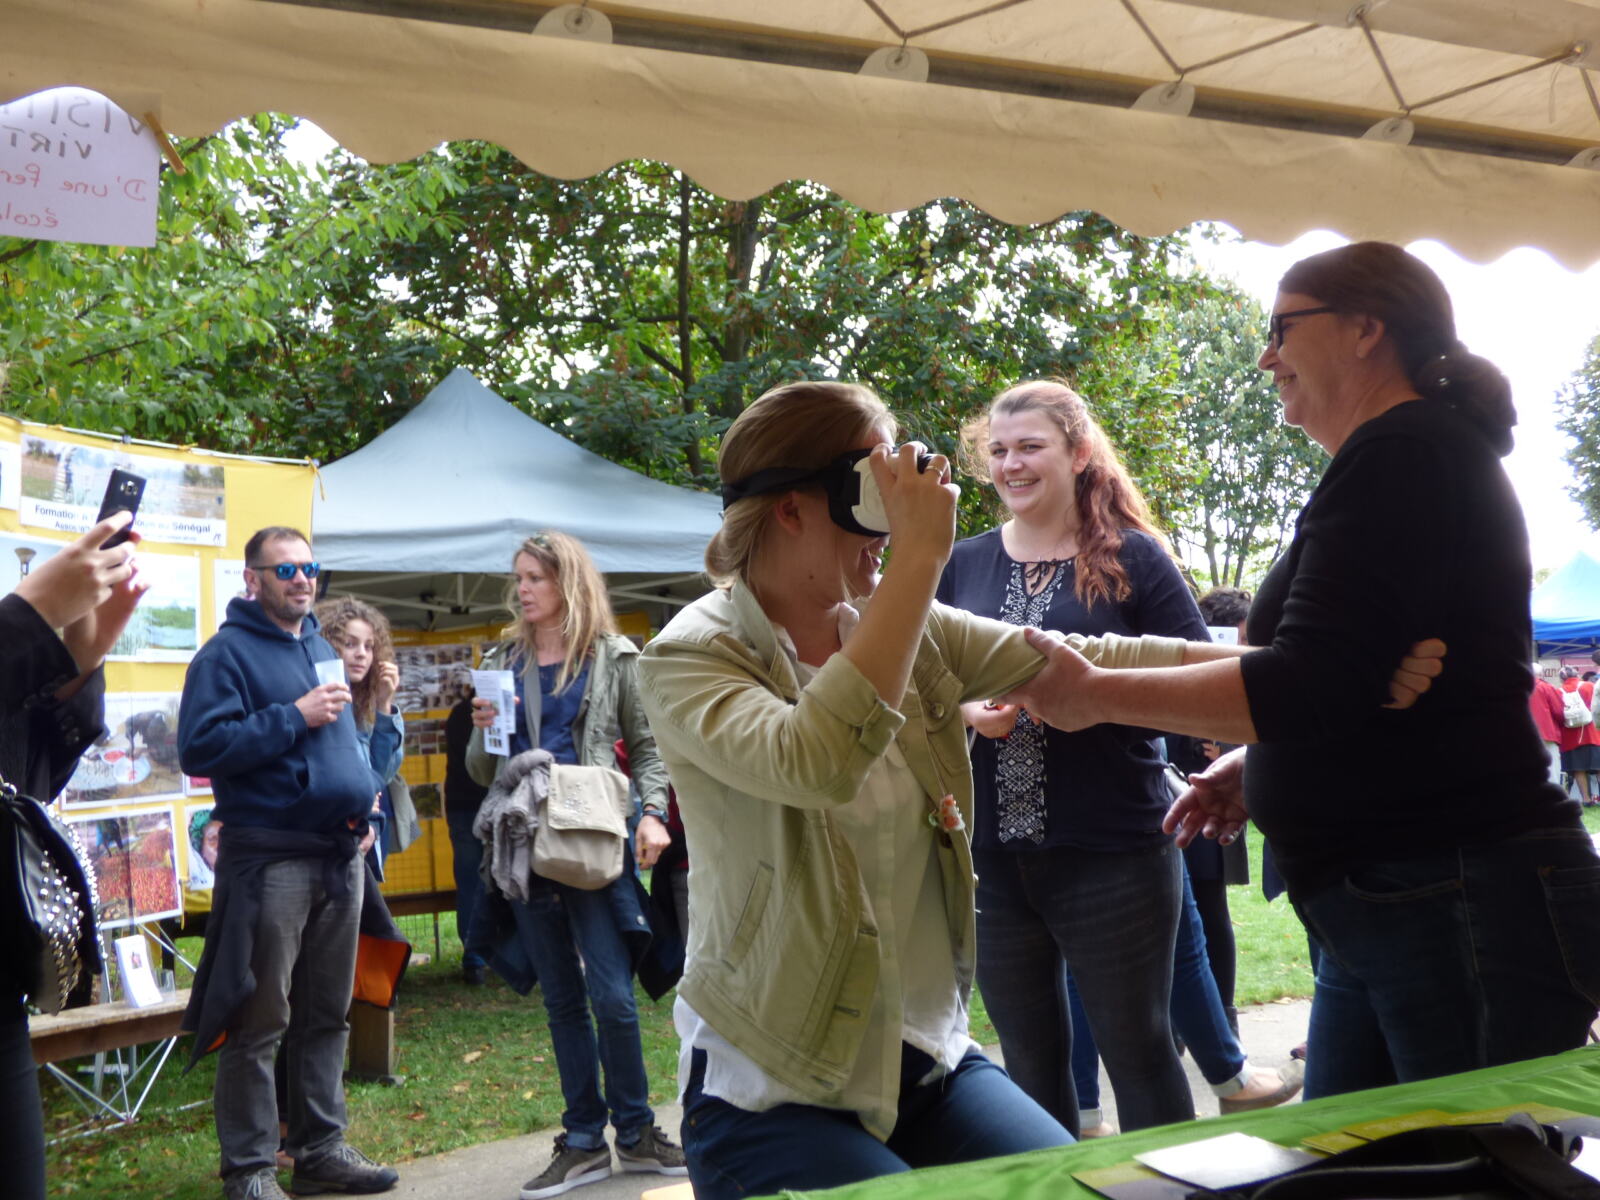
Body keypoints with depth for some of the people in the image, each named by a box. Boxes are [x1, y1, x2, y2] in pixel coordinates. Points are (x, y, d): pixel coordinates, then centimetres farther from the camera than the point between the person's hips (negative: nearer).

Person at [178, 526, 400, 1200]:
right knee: (260, 1023, -2)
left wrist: (364, 789, 12)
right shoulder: (228, 653, -6)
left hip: (340, 855, 8)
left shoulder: (323, 651, 18)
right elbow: (199, 747, -17)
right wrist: (295, 716, -18)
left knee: (326, 1015, 14)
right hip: (270, 859, -7)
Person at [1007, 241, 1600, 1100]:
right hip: (1384, 914, 10)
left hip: (1462, 909, -10)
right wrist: (1257, 767, 14)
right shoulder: (1425, 452, 19)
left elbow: (1308, 685, -21)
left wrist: (1093, 693, -12)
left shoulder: (1403, 452, -13)